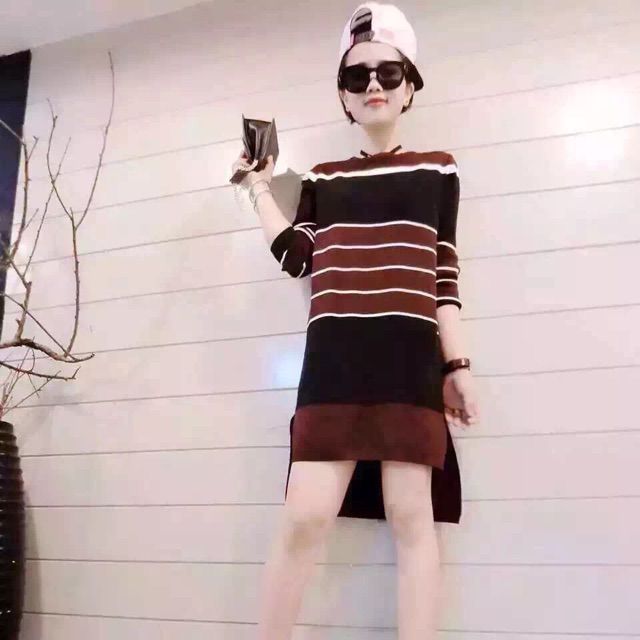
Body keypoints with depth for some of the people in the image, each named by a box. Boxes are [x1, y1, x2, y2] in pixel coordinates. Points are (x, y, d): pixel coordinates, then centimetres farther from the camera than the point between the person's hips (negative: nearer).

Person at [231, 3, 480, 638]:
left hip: (410, 358, 0)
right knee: (305, 518, -5)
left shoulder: (437, 170, 14)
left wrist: (456, 364, 2)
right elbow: (294, 257, 7)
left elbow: (444, 276, 9)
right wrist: (258, 185, 14)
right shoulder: (321, 179, 19)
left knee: (411, 516, 2)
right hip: (334, 358, 1)